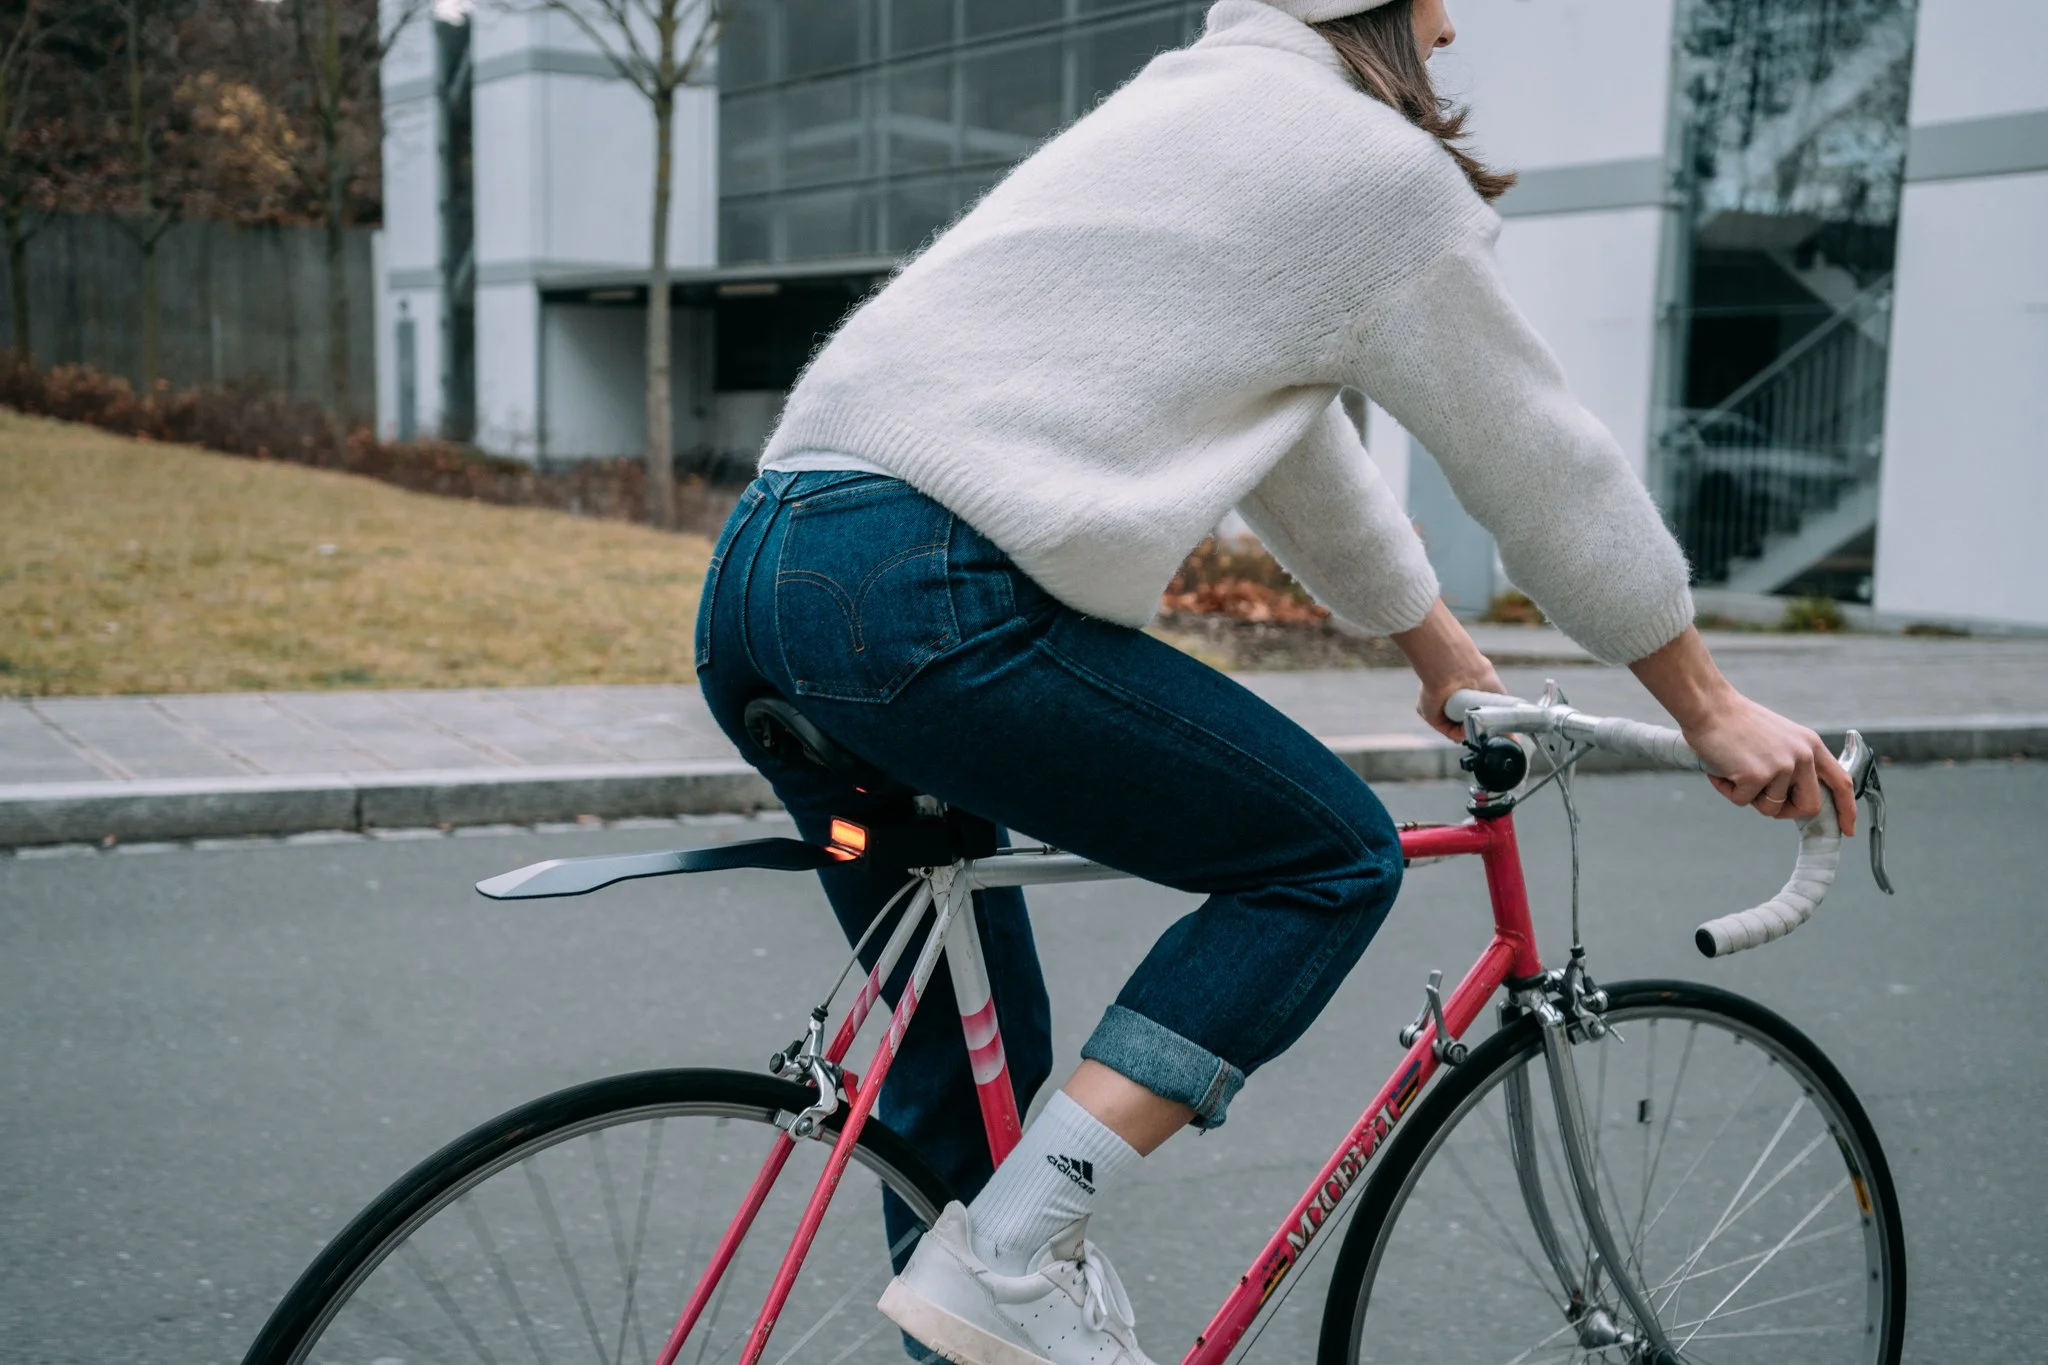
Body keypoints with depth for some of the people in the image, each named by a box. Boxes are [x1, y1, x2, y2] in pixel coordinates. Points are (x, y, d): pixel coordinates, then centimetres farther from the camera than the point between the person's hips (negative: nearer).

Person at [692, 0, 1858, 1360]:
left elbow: (1296, 442, 36)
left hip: (756, 571, 10)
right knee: (1336, 857, 4)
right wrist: (1714, 709, 20)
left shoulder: (1177, 109, 30)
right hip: (925, 596, -9)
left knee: (973, 1044, 19)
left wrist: (1444, 649, 45)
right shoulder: (1376, 164, 2)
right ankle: (1015, 1253, -1)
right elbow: (1548, 464, 7)